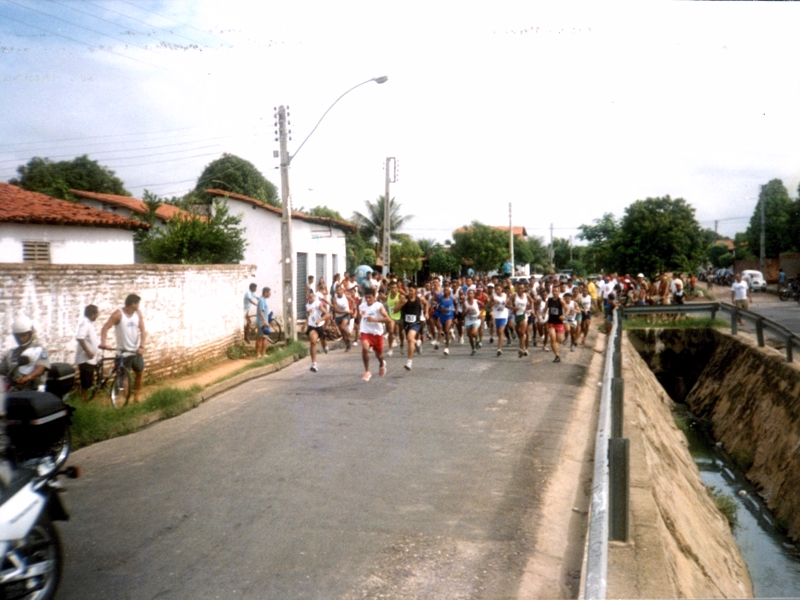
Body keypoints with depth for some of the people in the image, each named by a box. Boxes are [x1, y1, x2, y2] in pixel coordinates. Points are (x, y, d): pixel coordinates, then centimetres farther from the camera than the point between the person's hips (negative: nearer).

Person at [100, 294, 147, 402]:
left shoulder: (138, 313, 0)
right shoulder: (118, 314, -13)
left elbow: (142, 331, -3)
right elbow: (105, 328, -18)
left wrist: (142, 346, -16)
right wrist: (103, 342, -34)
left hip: (136, 351, 5)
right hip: (124, 352, -5)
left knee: (140, 373, 13)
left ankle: (136, 397, 29)